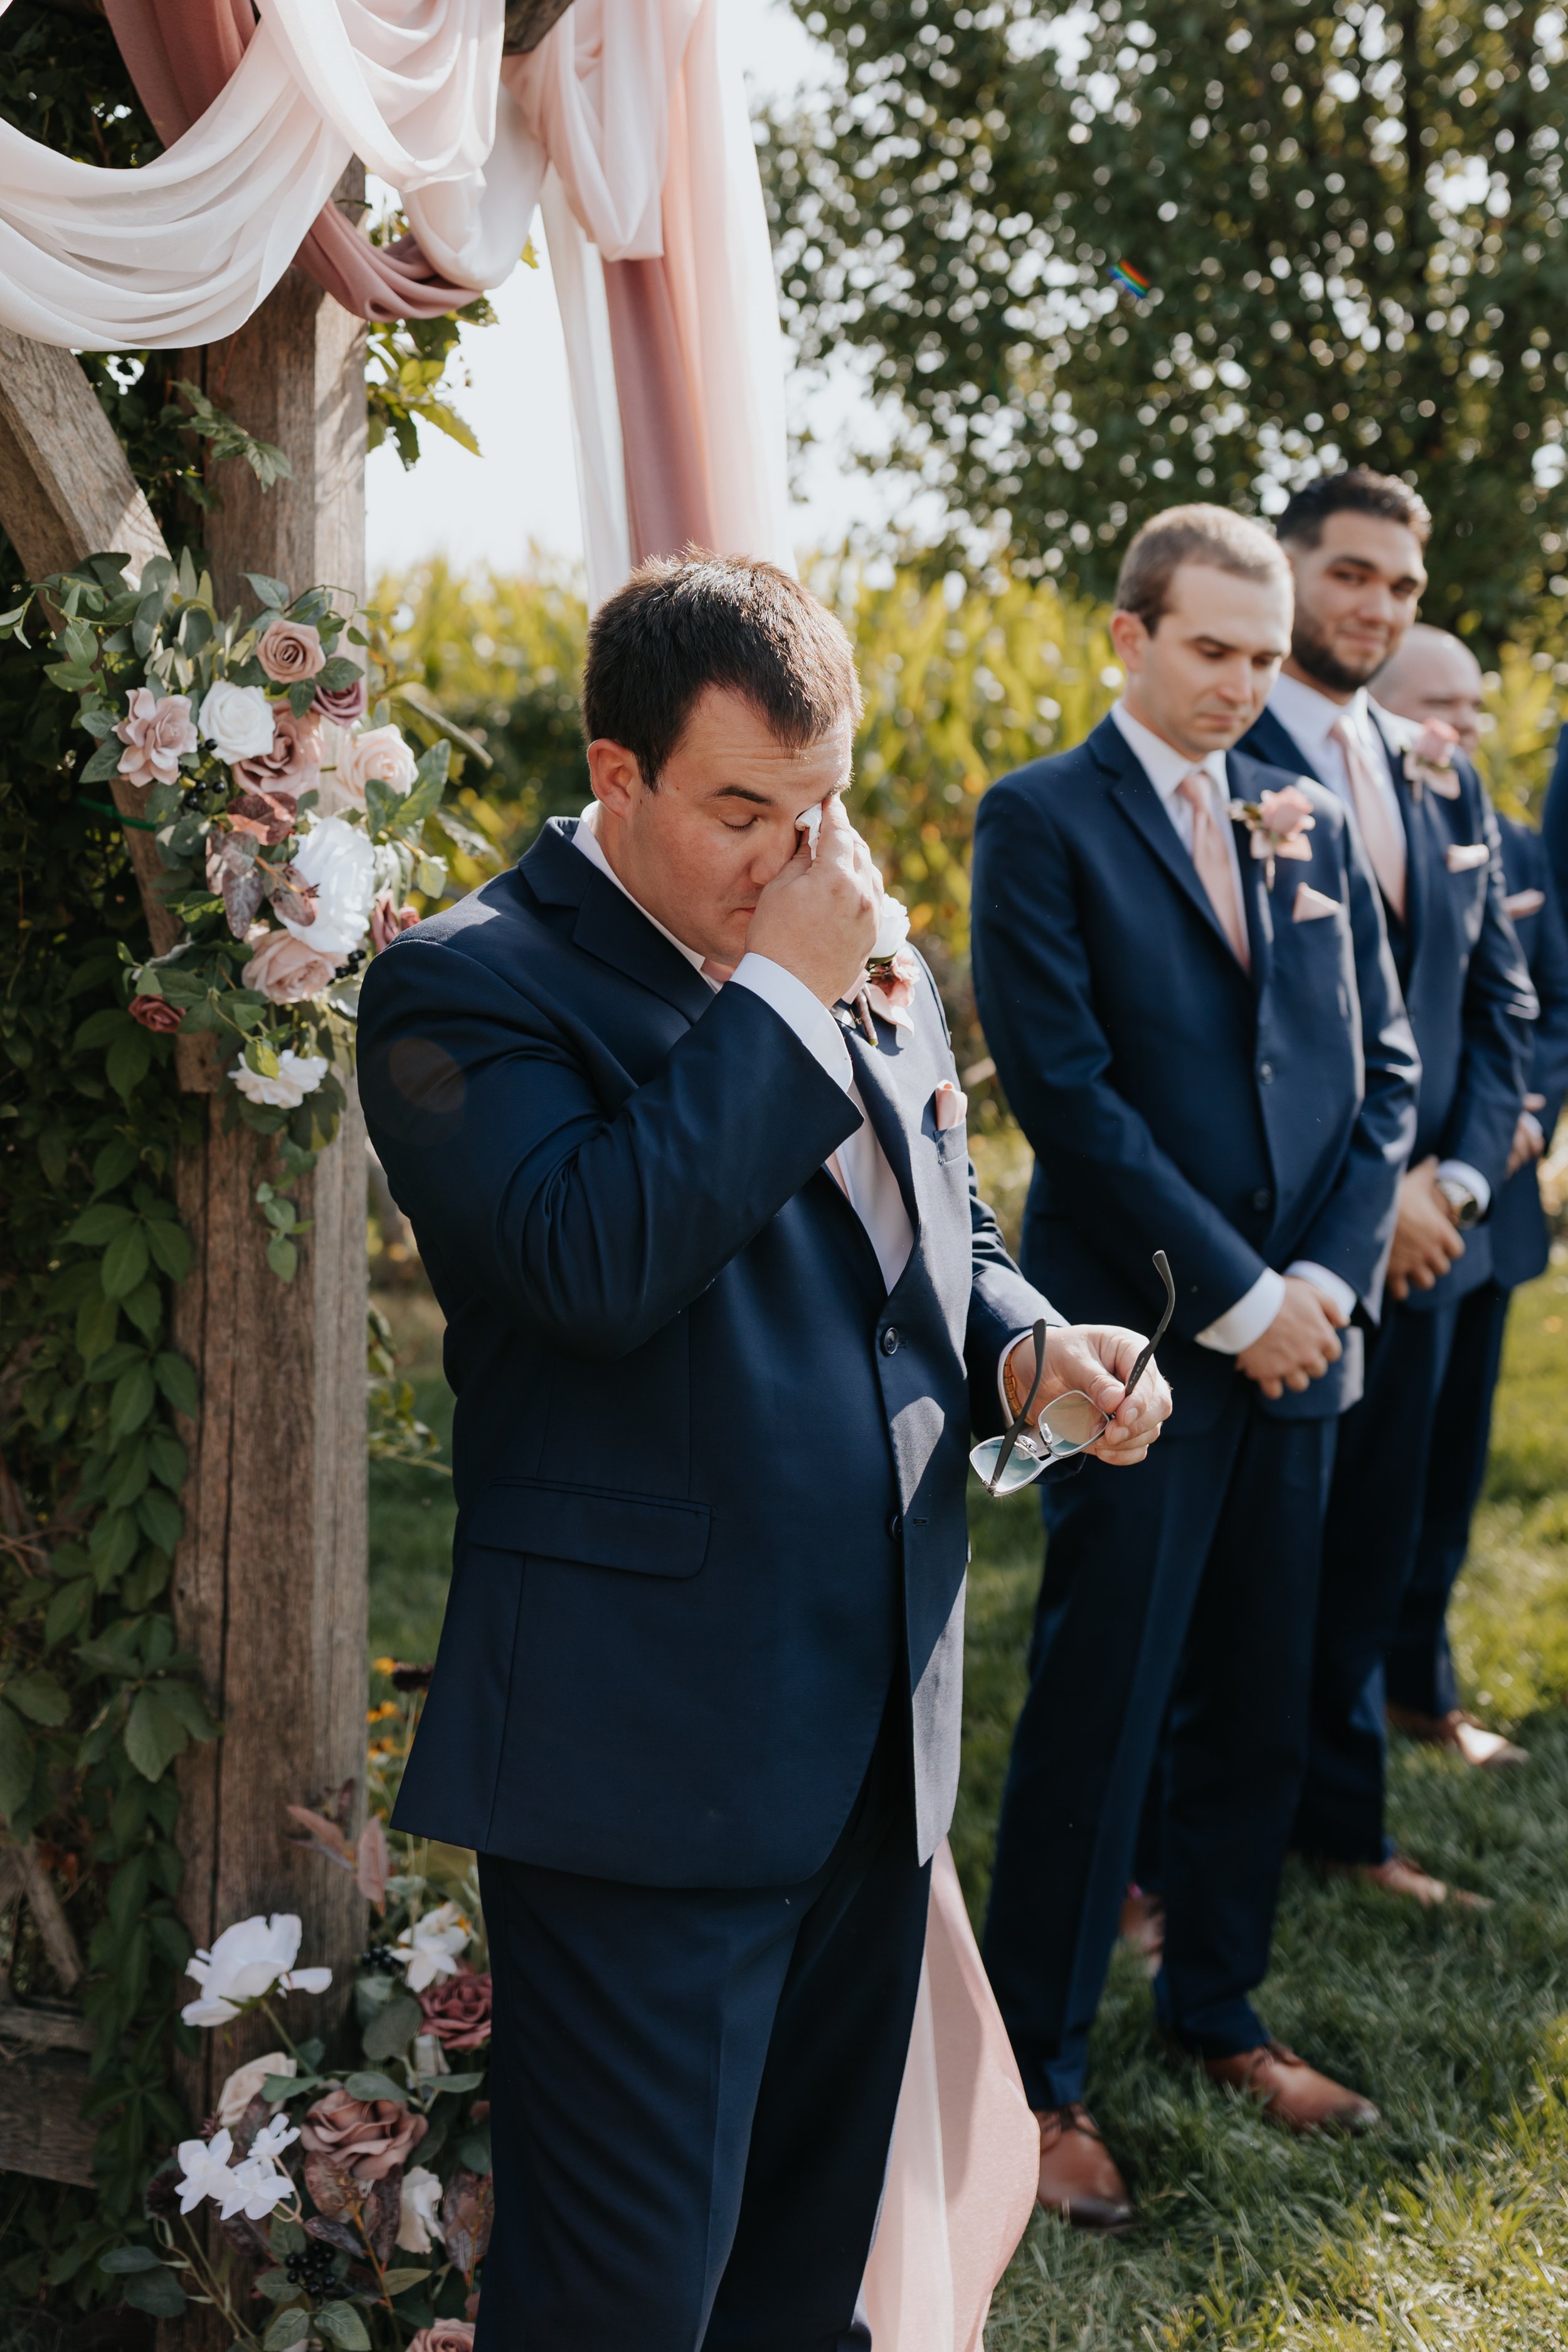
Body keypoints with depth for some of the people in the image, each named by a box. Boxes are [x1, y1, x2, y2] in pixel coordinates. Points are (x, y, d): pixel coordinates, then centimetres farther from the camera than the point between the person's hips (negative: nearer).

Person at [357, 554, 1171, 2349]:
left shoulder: (872, 974, 13)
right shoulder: (470, 988, -11)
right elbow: (595, 1261, -27)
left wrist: (1030, 1344, 2)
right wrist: (781, 990, -20)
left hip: (880, 1732, 8)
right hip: (644, 1768, -7)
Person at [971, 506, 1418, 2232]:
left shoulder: (1311, 825, 13)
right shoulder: (1041, 822, -4)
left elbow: (1382, 1069, 12)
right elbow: (1065, 1089, -12)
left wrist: (1327, 1277, -3)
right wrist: (1234, 1299, -12)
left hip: (1300, 1330, 6)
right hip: (1135, 1337, -5)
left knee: (1258, 1701, 13)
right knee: (1099, 1708, -1)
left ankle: (1218, 2012, 29)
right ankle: (1036, 2072, 12)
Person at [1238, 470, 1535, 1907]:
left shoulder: (1447, 785, 13)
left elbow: (1499, 997, 15)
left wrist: (1459, 1175, 0)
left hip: (1419, 1236, 6)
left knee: (1370, 1541, 15)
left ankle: (1340, 1818, 30)